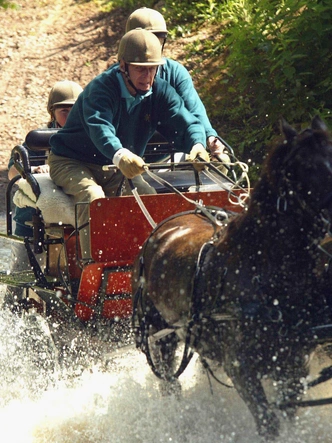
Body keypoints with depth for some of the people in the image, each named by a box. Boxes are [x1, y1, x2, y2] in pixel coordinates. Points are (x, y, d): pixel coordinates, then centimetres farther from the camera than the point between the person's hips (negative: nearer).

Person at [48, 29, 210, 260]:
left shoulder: (160, 91, -5)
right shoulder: (101, 88, -24)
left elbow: (185, 122, -17)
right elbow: (99, 127, -42)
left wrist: (197, 144, -43)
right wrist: (119, 154, -64)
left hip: (117, 170, 5)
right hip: (72, 162, -5)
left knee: (150, 197, -19)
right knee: (93, 197, -34)